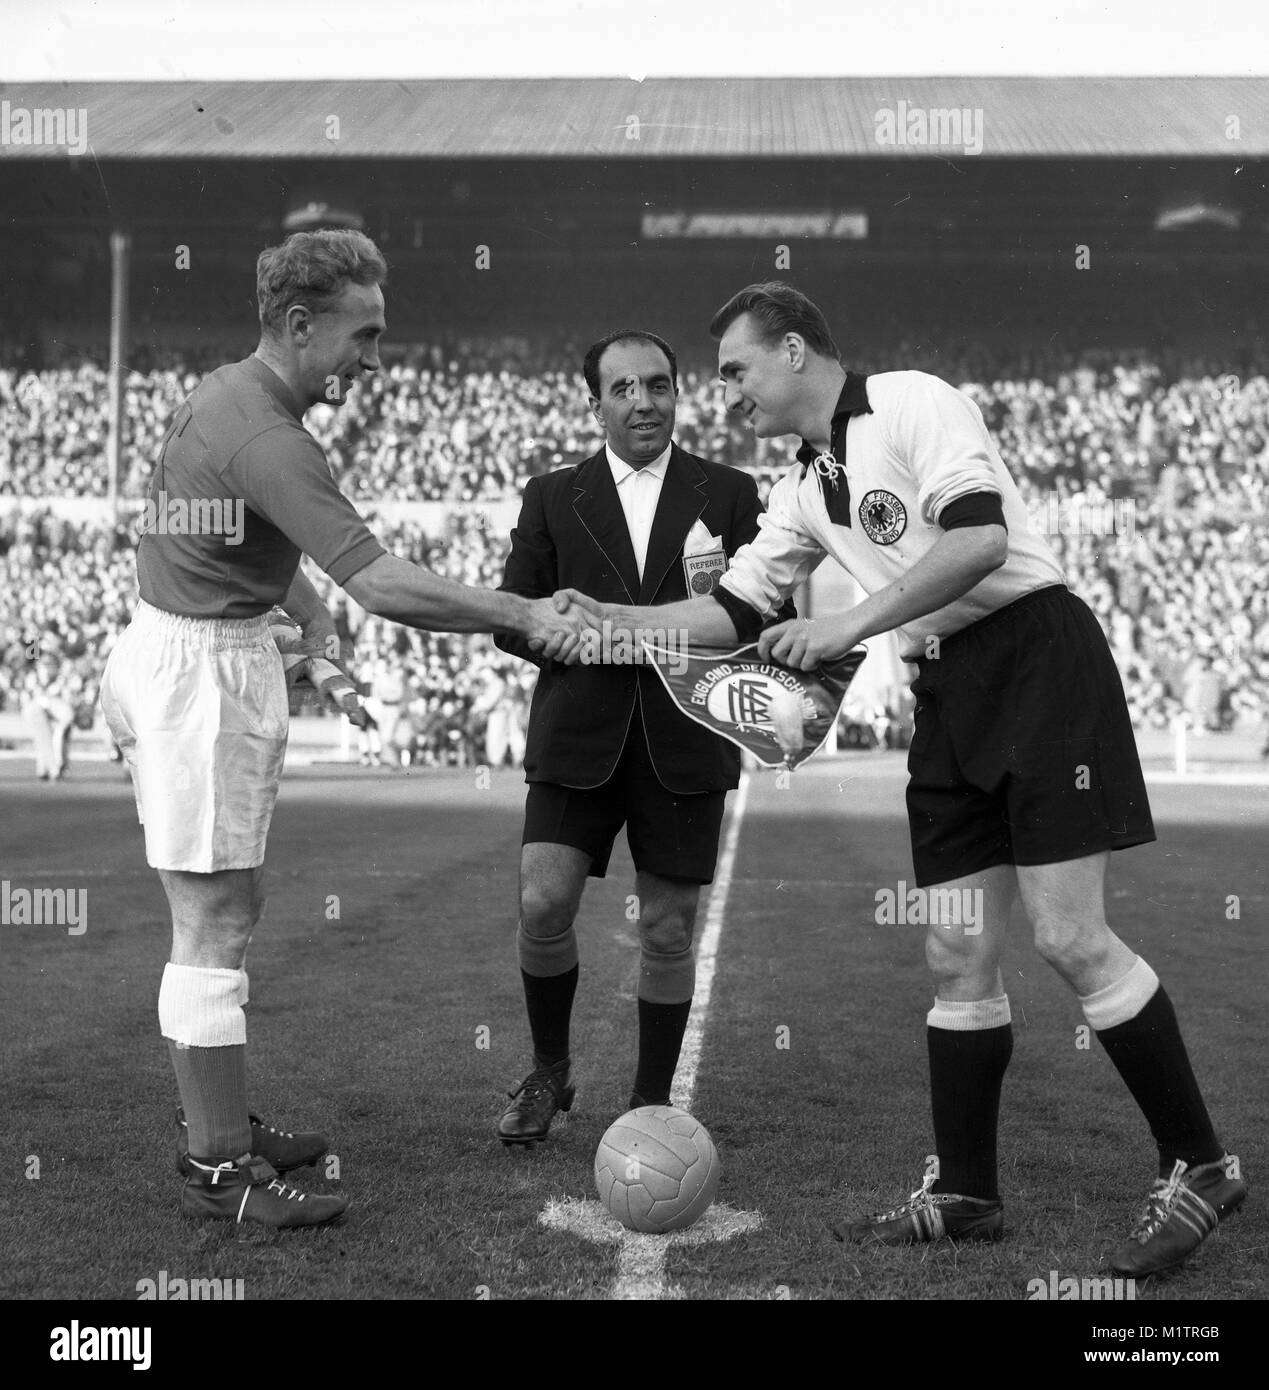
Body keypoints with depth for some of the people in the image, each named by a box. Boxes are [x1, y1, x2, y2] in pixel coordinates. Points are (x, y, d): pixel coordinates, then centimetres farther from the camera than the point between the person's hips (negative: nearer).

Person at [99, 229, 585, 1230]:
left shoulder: (227, 395, 9)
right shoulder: (265, 435, -23)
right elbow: (385, 586, -30)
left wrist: (310, 611, 15)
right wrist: (523, 615, -23)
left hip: (173, 653, 10)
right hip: (203, 670, -10)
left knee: (227, 913, 17)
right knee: (214, 928, -4)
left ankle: (215, 1122, 28)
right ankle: (220, 1170, 4)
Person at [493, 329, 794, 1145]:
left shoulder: (730, 494, 7)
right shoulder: (552, 497, 10)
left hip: (684, 740, 0)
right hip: (578, 736, 0)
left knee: (668, 931, 4)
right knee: (544, 905, -10)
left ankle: (652, 1102, 19)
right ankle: (550, 1070, 14)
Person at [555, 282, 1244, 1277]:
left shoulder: (911, 404, -8)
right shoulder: (807, 489, 16)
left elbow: (980, 536, -21)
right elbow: (737, 611, 20)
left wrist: (849, 625, -18)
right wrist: (612, 620, 11)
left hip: (1035, 656, -8)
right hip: (947, 690, 8)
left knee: (1071, 937, -11)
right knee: (959, 958, 5)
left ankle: (1200, 1168, 4)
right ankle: (965, 1195, 14)